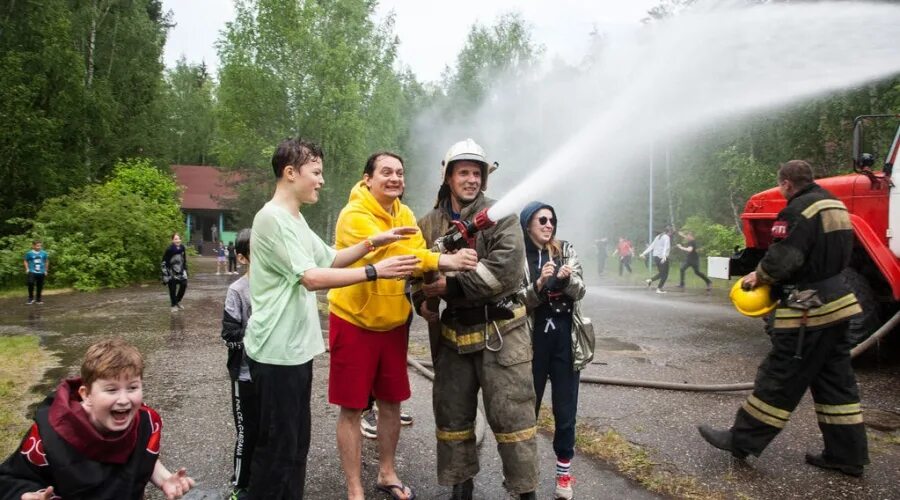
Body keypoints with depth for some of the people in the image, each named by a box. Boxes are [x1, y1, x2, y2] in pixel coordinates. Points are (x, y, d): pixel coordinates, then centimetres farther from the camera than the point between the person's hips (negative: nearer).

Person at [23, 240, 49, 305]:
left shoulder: (44, 253, 3)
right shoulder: (29, 253, -3)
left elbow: (47, 262, 16)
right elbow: (25, 261, 9)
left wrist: (46, 270, 16)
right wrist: (27, 269, -1)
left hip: (41, 272, 3)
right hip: (32, 272, -3)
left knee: (40, 286, 7)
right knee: (31, 283, -22)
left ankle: (38, 299, 22)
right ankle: (31, 298, -8)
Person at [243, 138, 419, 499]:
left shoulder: (295, 220, 15)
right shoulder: (272, 218, -17)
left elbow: (330, 260, 19)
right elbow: (312, 277, -24)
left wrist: (372, 243, 5)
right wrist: (375, 271, -24)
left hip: (296, 349, 10)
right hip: (277, 352, -10)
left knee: (297, 444, 18)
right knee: (277, 448, 1)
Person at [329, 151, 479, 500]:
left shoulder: (405, 215, 5)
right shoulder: (354, 215, -19)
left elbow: (417, 255, -4)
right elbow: (385, 251, -33)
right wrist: (443, 261, -41)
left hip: (394, 322, 7)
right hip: (354, 321, -6)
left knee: (391, 401, 16)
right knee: (352, 407, 4)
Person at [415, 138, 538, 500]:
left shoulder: (500, 215, -5)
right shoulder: (429, 225, 9)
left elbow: (505, 267, -20)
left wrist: (451, 286, -20)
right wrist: (422, 300, -1)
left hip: (501, 332, -4)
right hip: (453, 333, 5)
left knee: (511, 415, 1)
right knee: (452, 414, 14)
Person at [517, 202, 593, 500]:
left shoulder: (566, 251, 5)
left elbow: (579, 291, -4)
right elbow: (516, 301, -9)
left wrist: (566, 279, -24)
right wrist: (538, 284, -26)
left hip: (566, 339, 2)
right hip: (533, 340, -2)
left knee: (565, 407, 8)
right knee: (528, 406, 9)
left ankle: (564, 470, 21)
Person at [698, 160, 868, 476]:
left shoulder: (799, 211, -18)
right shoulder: (835, 205, 13)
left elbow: (781, 259, -23)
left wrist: (759, 276, -3)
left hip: (809, 310, -9)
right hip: (837, 302, 9)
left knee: (779, 378, -1)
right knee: (835, 381, 15)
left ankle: (742, 440, 9)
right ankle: (846, 455, 21)